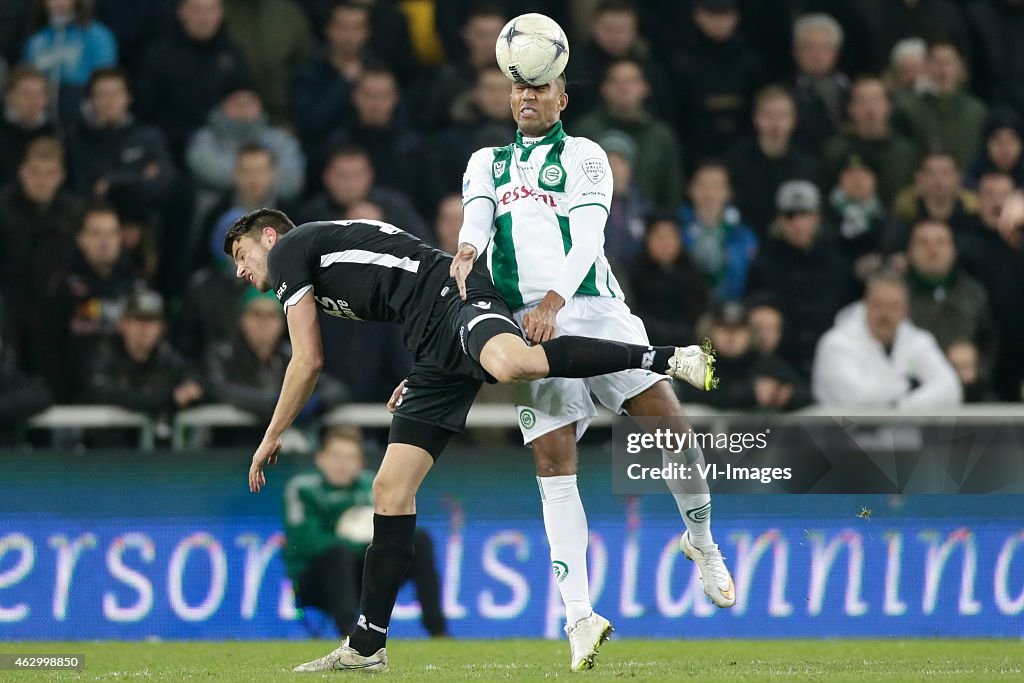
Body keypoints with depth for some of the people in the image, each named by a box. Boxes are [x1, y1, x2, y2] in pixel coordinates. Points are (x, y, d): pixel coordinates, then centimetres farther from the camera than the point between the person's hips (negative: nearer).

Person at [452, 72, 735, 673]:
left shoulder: (584, 156, 13)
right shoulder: (486, 162, 24)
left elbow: (588, 238, -2)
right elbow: (477, 218, 3)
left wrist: (553, 301, -19)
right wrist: (467, 252, -22)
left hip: (592, 309, -2)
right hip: (527, 326, 2)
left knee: (670, 425, -12)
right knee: (555, 463, -10)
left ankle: (702, 543, 16)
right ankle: (579, 615, -12)